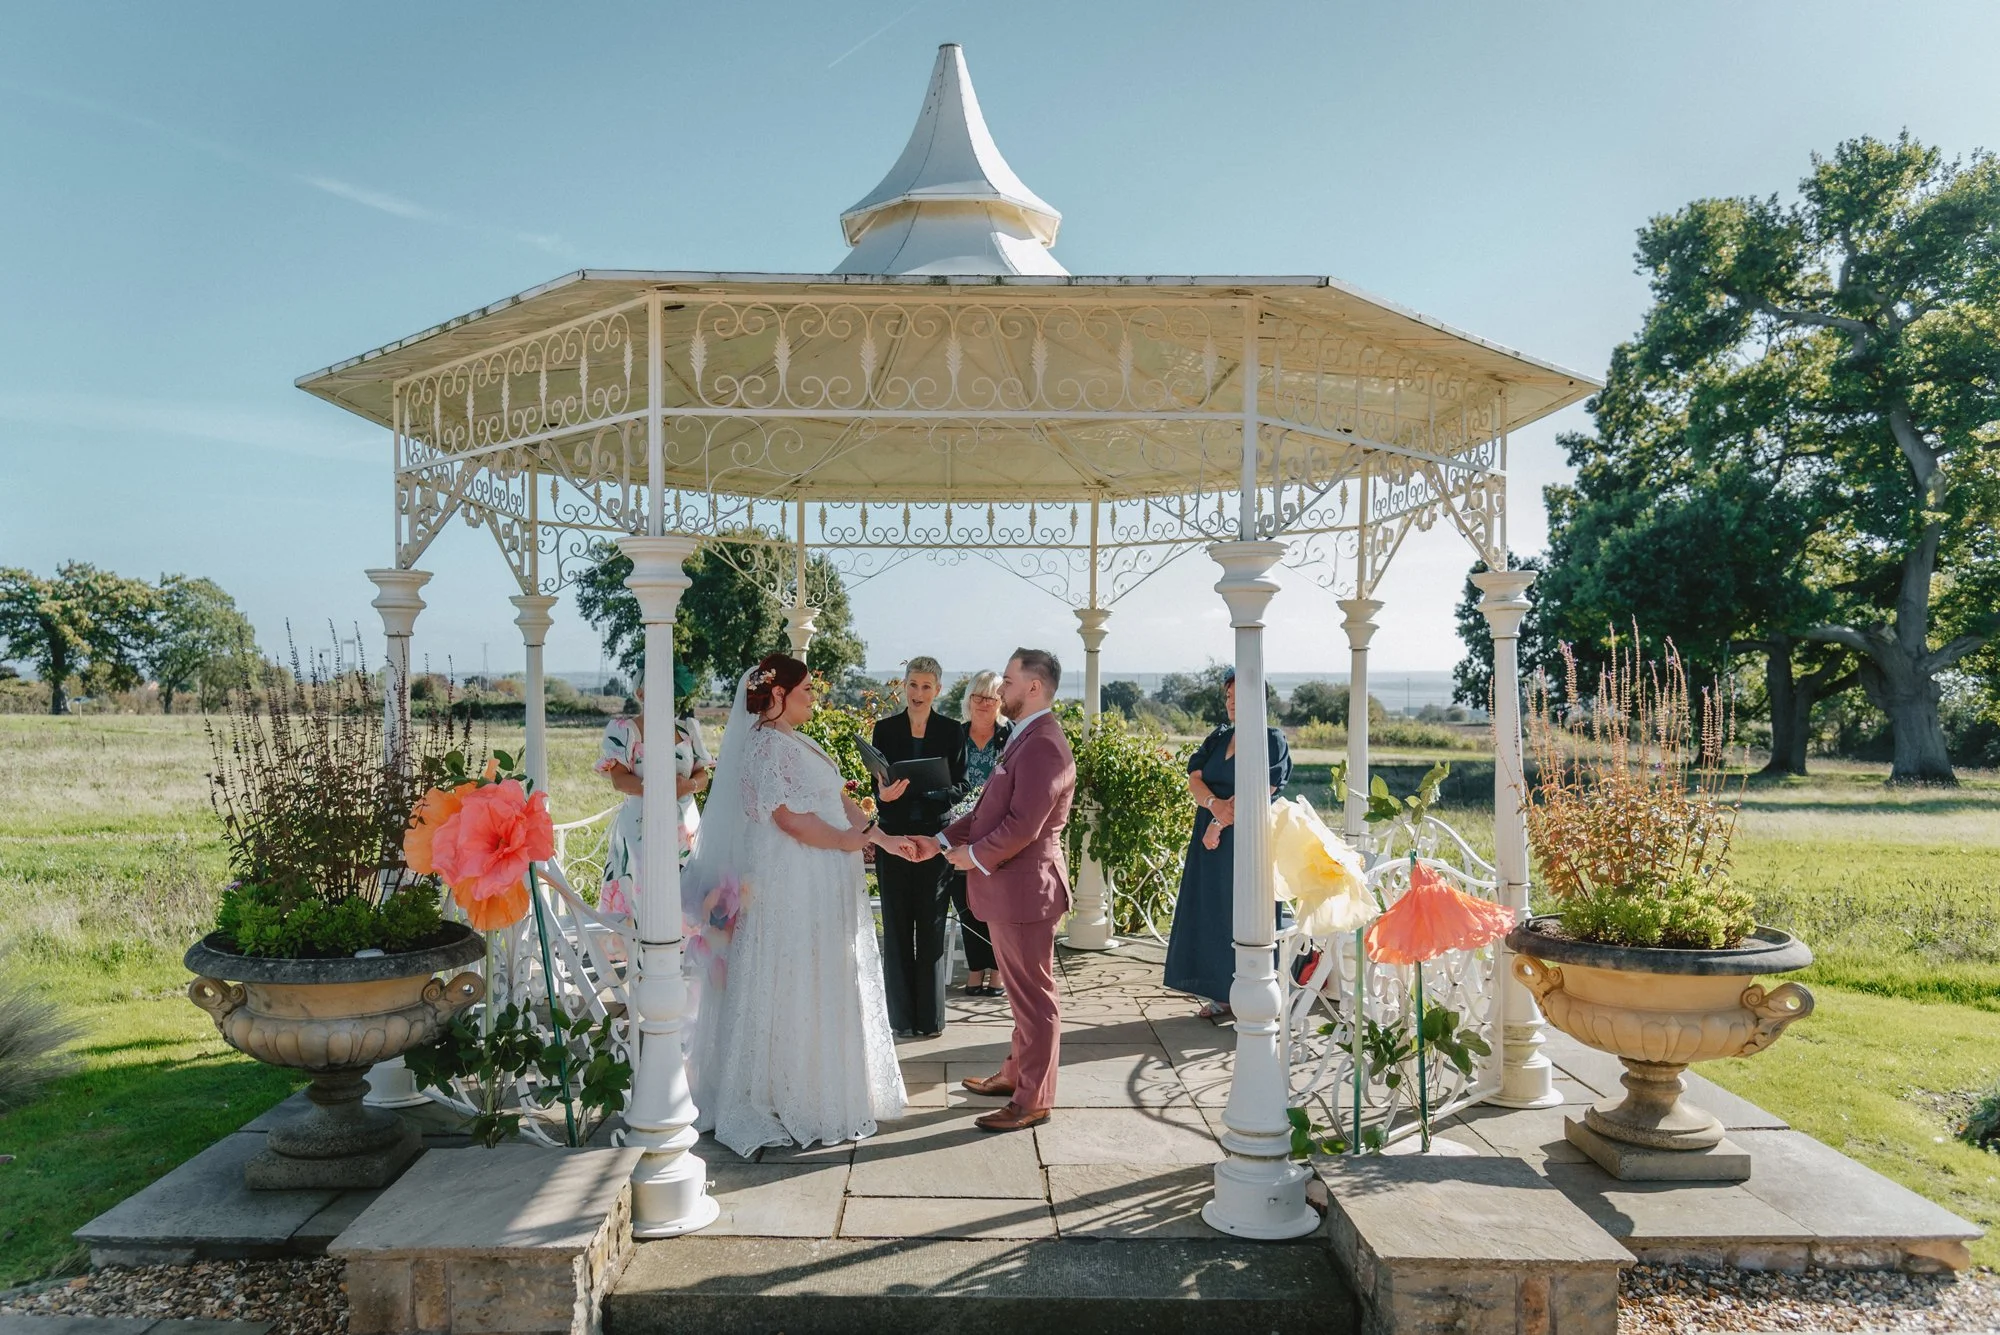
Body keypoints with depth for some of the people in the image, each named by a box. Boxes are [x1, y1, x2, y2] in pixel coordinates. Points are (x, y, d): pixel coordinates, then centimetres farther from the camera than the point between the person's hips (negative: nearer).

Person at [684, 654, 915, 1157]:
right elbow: (790, 817, -23)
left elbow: (839, 800, 14)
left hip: (821, 889, 10)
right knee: (795, 991, 0)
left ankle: (811, 1091, 26)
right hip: (792, 887, -10)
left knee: (824, 990, 15)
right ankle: (789, 1099, 12)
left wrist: (883, 838, 6)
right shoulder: (765, 744, -15)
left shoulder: (797, 743, 14)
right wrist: (848, 841, -11)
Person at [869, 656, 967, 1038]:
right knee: (897, 927, 5)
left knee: (931, 927, 3)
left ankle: (930, 1016, 13)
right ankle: (902, 1016, 14)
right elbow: (878, 785, 5)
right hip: (895, 837, 1)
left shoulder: (952, 730, 2)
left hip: (935, 838, -1)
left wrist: (911, 792, -20)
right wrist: (884, 794, -20)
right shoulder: (885, 729, 5)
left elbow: (959, 787, -1)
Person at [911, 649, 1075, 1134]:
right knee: (1022, 990, 21)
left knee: (1033, 995, 1)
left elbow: (1023, 825, -25)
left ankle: (1033, 1100, 11)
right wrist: (942, 841, 10)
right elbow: (990, 807, 18)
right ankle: (1016, 1073, 35)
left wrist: (975, 856, -12)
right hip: (1009, 888, 10)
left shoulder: (1043, 746, -20)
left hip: (1025, 888, -10)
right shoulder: (1025, 738, 15)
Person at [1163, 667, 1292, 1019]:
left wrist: (1220, 823, -14)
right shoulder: (1218, 738, 13)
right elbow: (1194, 779, 3)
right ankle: (1222, 994, 15)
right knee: (1212, 915, 7)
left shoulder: (1273, 741, -6)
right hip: (1210, 841, 6)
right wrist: (1215, 804, -17)